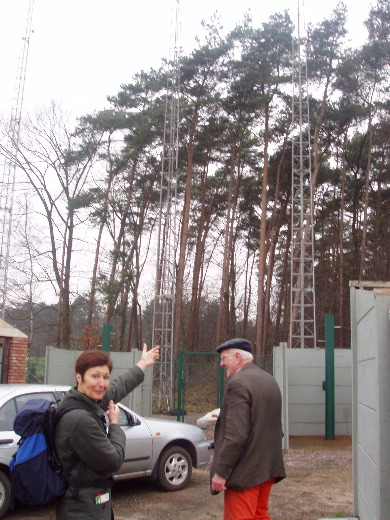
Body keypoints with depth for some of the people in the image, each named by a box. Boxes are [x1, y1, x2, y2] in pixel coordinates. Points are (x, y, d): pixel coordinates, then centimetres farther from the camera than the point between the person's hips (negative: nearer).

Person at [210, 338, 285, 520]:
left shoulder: (238, 383, -18)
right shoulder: (269, 380, 11)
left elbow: (236, 435, -24)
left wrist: (221, 472, -19)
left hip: (245, 472, -9)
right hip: (267, 467, 9)